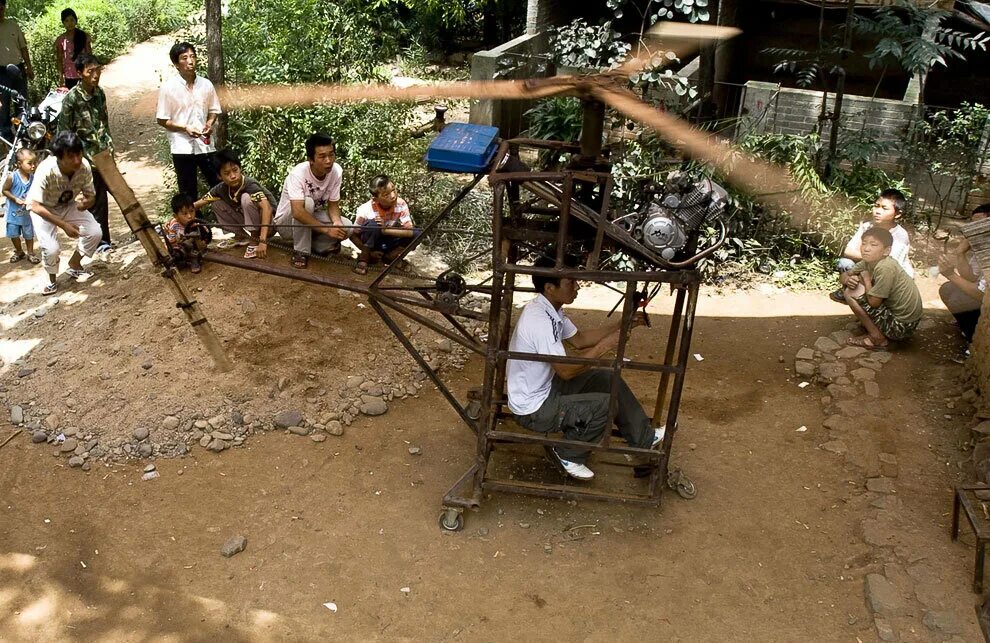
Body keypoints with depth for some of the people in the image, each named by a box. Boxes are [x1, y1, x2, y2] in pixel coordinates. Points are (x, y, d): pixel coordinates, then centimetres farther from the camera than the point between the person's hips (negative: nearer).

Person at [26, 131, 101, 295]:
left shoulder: (84, 166, -26)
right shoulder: (46, 170, -37)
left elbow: (91, 196, -11)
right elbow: (35, 206, -34)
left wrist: (86, 202, -36)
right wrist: (64, 225, -38)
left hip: (69, 205, 4)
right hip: (43, 209, -4)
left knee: (95, 232, -13)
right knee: (51, 248, -22)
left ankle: (74, 265, 15)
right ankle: (52, 280, 11)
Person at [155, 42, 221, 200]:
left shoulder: (206, 85, 2)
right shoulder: (168, 87, -6)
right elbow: (162, 120, -3)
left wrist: (209, 124, -7)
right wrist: (185, 128, -17)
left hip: (205, 145, 3)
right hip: (182, 147, -3)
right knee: (188, 193, 6)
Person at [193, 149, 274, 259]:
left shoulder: (250, 185, -27)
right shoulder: (221, 188, -9)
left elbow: (267, 208, -40)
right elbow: (197, 205, -1)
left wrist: (262, 241, -47)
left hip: (266, 223, -6)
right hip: (246, 223, 6)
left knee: (246, 197, -29)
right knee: (217, 204, -3)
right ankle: (242, 237, 5)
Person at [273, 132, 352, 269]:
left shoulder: (336, 171, -17)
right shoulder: (298, 174, -32)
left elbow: (333, 205, -9)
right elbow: (297, 212, -43)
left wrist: (337, 222, -30)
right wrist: (327, 229, -44)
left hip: (313, 217, 4)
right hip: (287, 222, -4)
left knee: (346, 226, -21)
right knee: (307, 202, -36)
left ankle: (314, 245, 1)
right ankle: (301, 251, -20)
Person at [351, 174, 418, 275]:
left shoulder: (401, 205, -20)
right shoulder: (365, 210, -26)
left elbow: (409, 229, -25)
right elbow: (353, 235, -17)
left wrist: (386, 229, -36)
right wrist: (369, 252, -21)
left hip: (389, 242, 3)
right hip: (371, 242, -3)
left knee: (415, 233, -23)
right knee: (373, 223, -35)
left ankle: (390, 256, -5)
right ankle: (363, 258, -19)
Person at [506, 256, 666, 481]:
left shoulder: (551, 309, 0)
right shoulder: (539, 320, -31)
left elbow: (579, 339, 11)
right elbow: (566, 371, -28)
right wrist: (605, 345, -24)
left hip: (546, 386, 10)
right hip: (533, 409, -10)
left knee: (609, 379, 8)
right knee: (606, 405, -16)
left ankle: (644, 438, 22)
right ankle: (570, 454, 6)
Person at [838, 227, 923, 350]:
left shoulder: (885, 268, -26)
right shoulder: (869, 262, -1)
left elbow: (873, 302, -24)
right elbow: (843, 275, 8)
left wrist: (866, 279, -9)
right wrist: (848, 280, -16)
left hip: (901, 326, -9)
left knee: (851, 293, -13)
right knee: (852, 285, 11)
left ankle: (877, 337, -4)